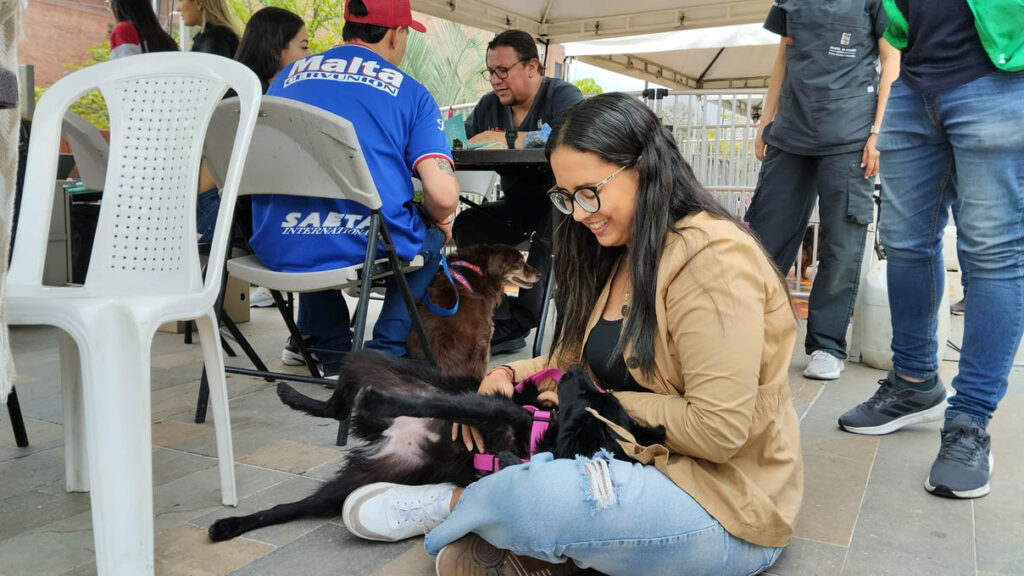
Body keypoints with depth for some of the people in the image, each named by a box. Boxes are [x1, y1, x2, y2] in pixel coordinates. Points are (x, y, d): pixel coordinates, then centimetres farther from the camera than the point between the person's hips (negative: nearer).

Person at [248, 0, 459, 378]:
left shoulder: (289, 75, 14)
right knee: (433, 233, 29)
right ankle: (385, 351, 16)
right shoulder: (410, 92, 2)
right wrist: (441, 221, 14)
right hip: (370, 248, -3)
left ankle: (333, 353, 34)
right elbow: (443, 195, -10)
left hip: (278, 249, 4)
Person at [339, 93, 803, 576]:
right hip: (652, 460, 9)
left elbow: (719, 430, -24)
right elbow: (581, 358, 14)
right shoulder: (621, 252, 8)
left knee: (535, 496, -31)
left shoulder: (712, 260, -21)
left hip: (727, 509, -9)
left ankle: (454, 506, -1)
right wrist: (513, 374, -5)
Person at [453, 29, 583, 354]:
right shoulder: (489, 106, 8)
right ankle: (498, 319, -20)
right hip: (518, 206, 6)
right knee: (467, 224, -17)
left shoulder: (562, 95, -11)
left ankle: (515, 325, -22)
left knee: (548, 232, -36)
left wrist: (506, 139, -31)